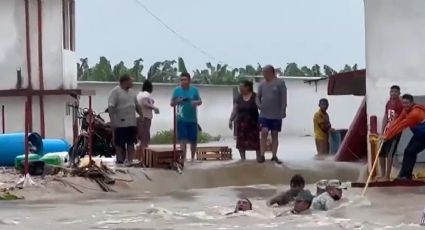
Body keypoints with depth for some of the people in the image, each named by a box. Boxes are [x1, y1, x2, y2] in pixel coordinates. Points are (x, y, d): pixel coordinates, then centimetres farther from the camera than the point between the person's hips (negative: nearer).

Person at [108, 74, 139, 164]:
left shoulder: (132, 92, 13)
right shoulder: (115, 92, -10)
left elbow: (137, 106, 21)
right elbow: (111, 107, -15)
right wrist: (112, 121, -21)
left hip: (132, 123, 7)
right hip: (120, 123, -6)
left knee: (131, 143, 8)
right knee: (119, 144, 3)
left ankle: (130, 161, 15)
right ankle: (120, 161, 10)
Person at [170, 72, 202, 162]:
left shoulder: (194, 90, 2)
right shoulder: (177, 90, 1)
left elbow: (200, 101, 6)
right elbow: (172, 103, 4)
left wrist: (196, 102, -17)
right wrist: (177, 101, -18)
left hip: (192, 119, 1)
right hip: (181, 119, -1)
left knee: (193, 140, 10)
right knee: (183, 139, -8)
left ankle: (193, 157, 28)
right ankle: (184, 158, -8)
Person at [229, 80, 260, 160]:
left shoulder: (255, 97, -6)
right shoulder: (239, 97, 8)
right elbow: (235, 110, 10)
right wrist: (231, 120, 3)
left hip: (252, 124, -4)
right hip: (241, 123, 4)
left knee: (255, 141, -5)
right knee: (241, 142, 4)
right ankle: (243, 159, 14)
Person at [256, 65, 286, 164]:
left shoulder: (280, 83, -3)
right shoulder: (262, 85, 8)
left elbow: (284, 98, -6)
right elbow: (258, 97, 16)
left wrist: (283, 111, -12)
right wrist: (259, 105, -3)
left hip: (276, 115, -2)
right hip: (264, 114, 2)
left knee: (275, 135, 5)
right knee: (264, 133, -10)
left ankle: (274, 156, 11)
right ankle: (262, 155, -8)